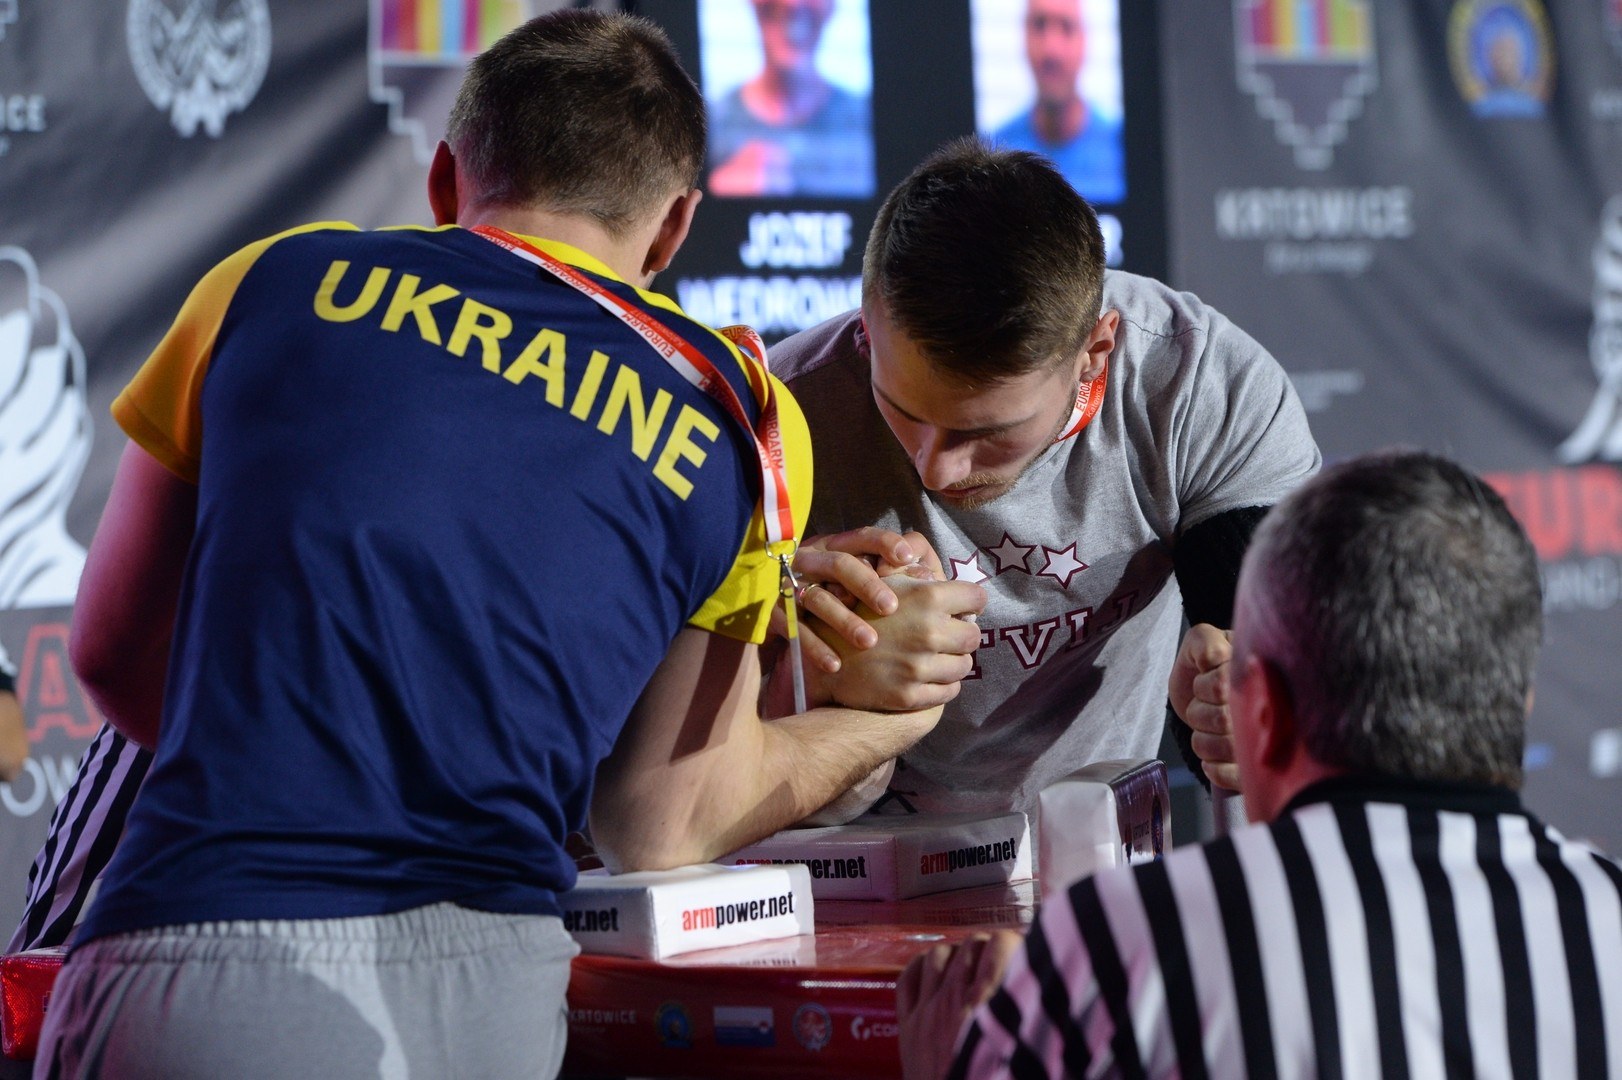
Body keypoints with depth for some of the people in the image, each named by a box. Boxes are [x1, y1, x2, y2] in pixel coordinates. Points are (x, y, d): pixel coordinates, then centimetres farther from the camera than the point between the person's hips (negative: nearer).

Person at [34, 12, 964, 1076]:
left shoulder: (280, 281, 13)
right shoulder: (735, 425, 13)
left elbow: (113, 650, 21)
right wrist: (889, 720, 35)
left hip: (196, 961, -1)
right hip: (487, 994, 1)